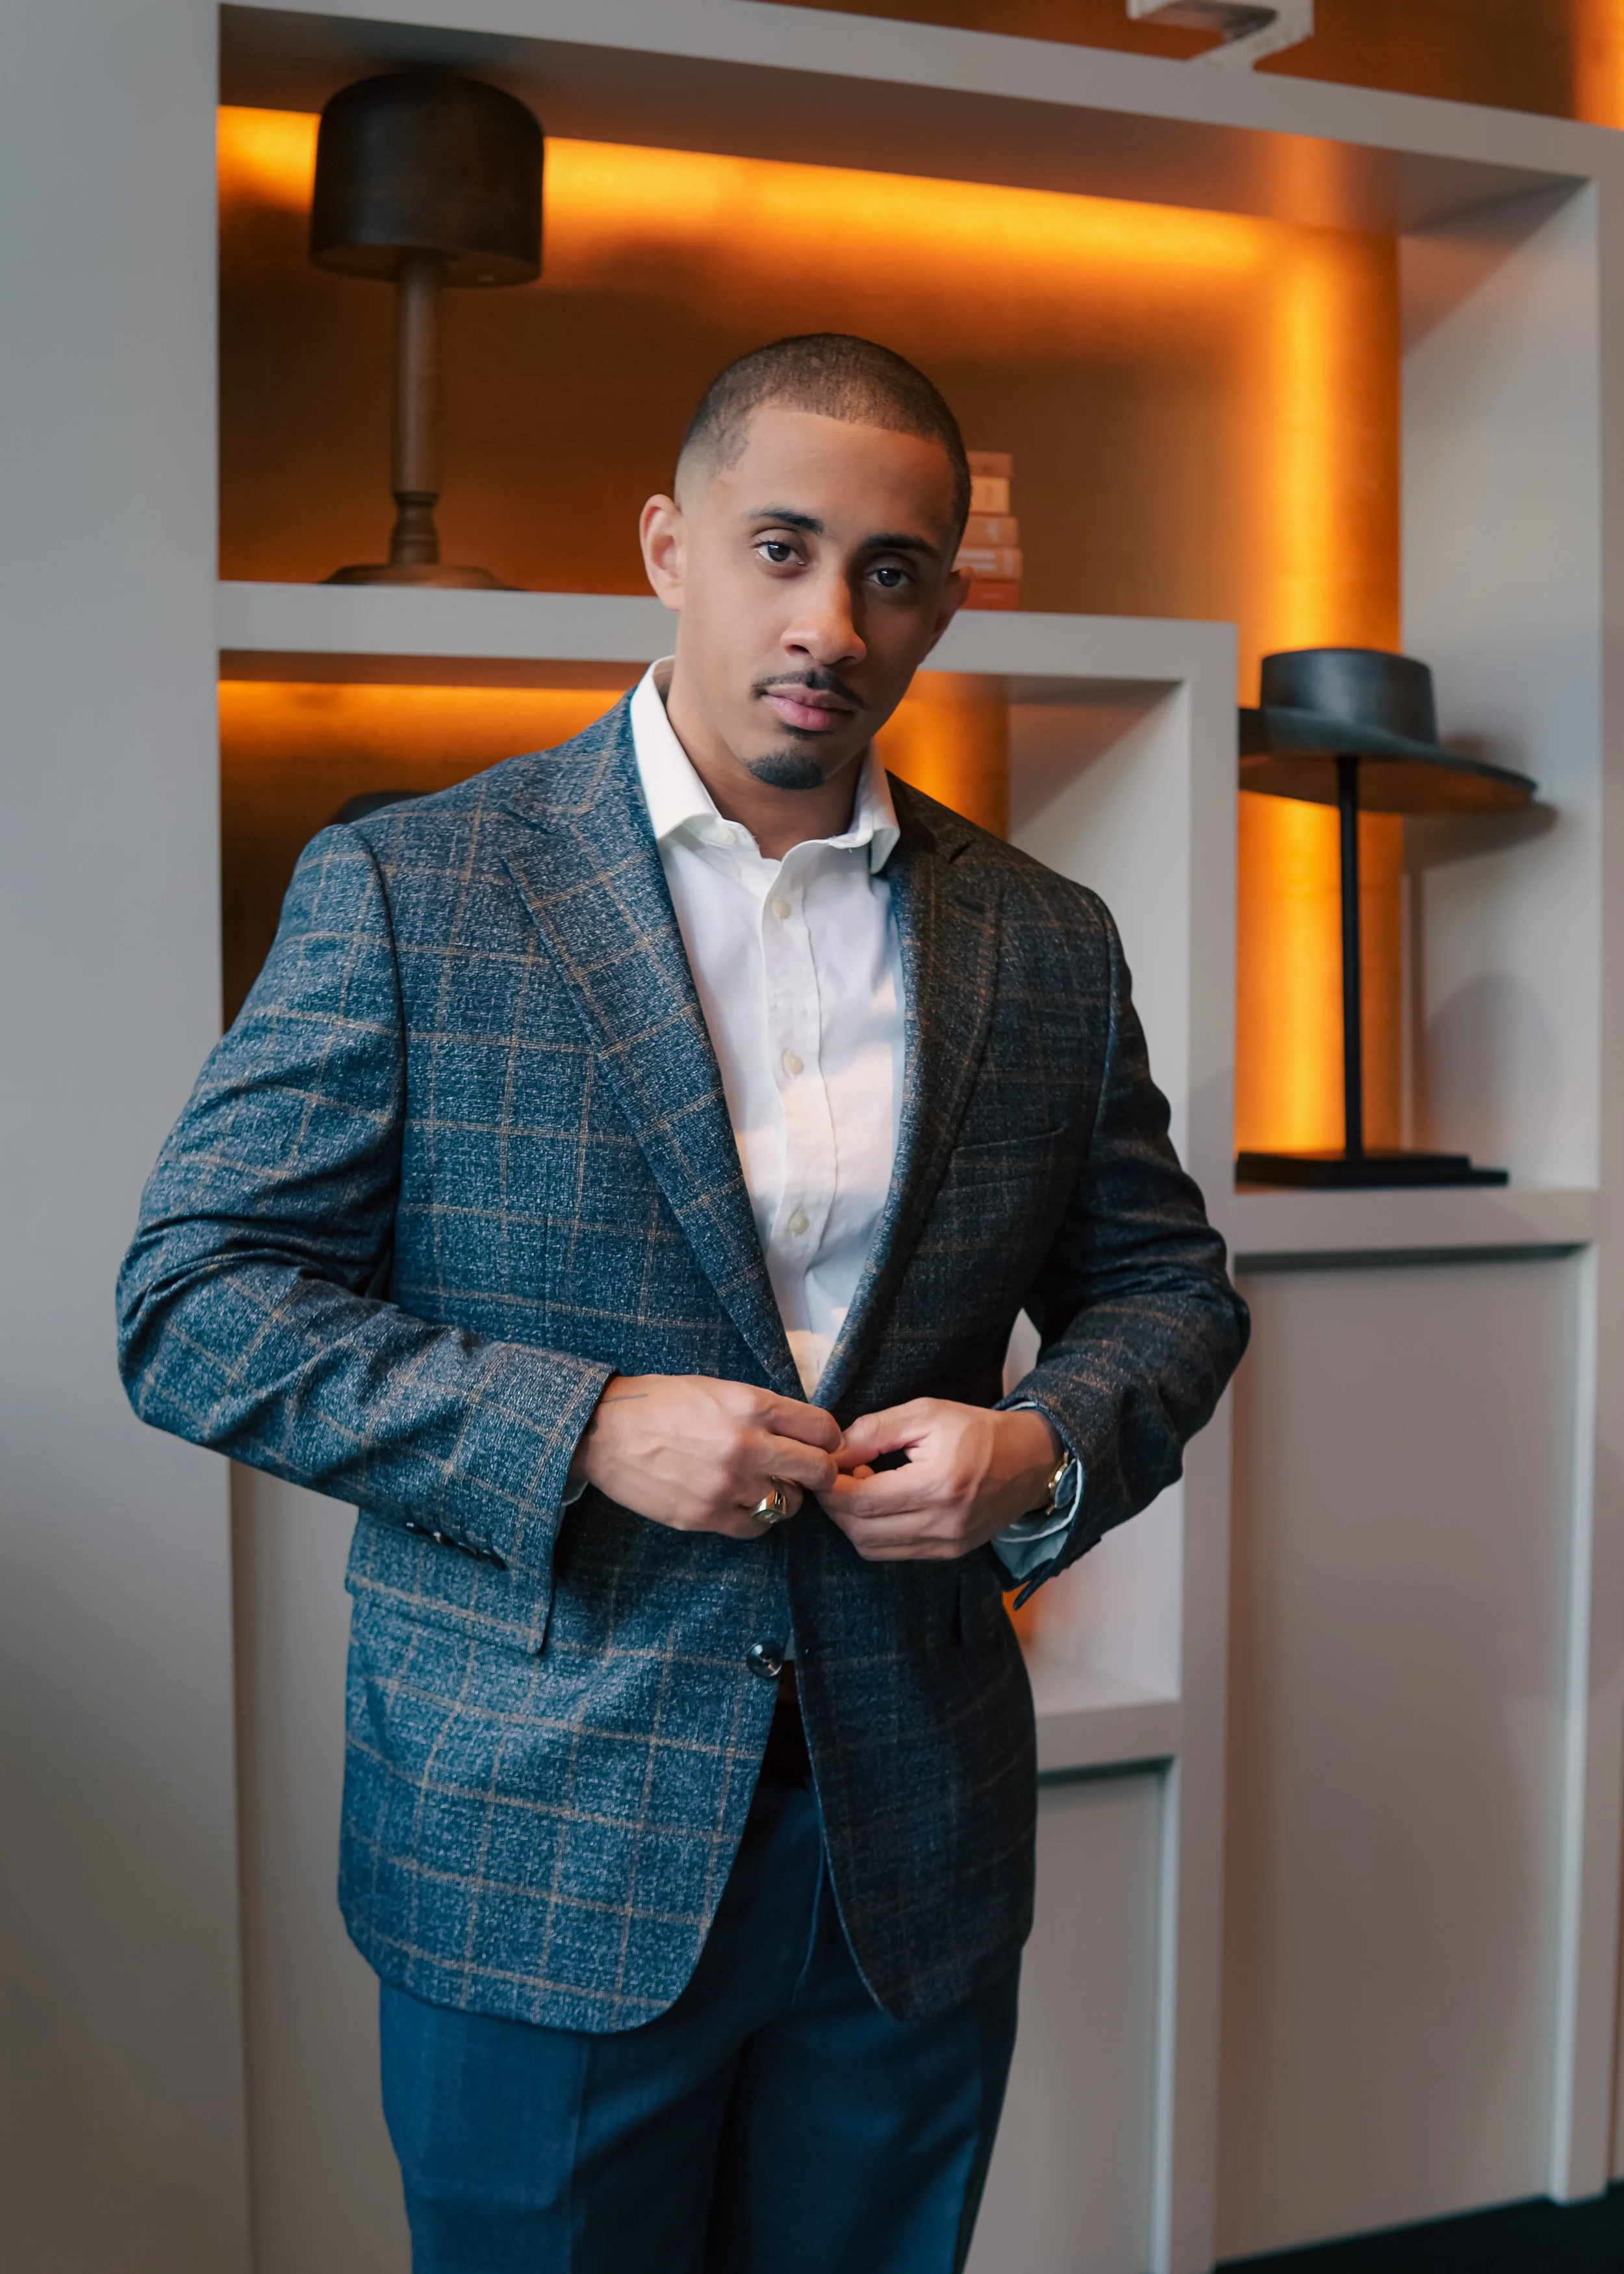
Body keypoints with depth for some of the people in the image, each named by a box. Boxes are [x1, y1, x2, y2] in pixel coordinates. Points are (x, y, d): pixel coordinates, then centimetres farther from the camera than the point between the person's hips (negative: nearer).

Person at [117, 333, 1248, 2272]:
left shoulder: (1048, 946, 5)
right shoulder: (409, 889, -6)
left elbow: (1165, 1282, 13)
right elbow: (193, 1298, -8)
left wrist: (1050, 1450, -9)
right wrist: (581, 1429, -19)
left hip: (916, 1869, 4)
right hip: (537, 1862, -3)